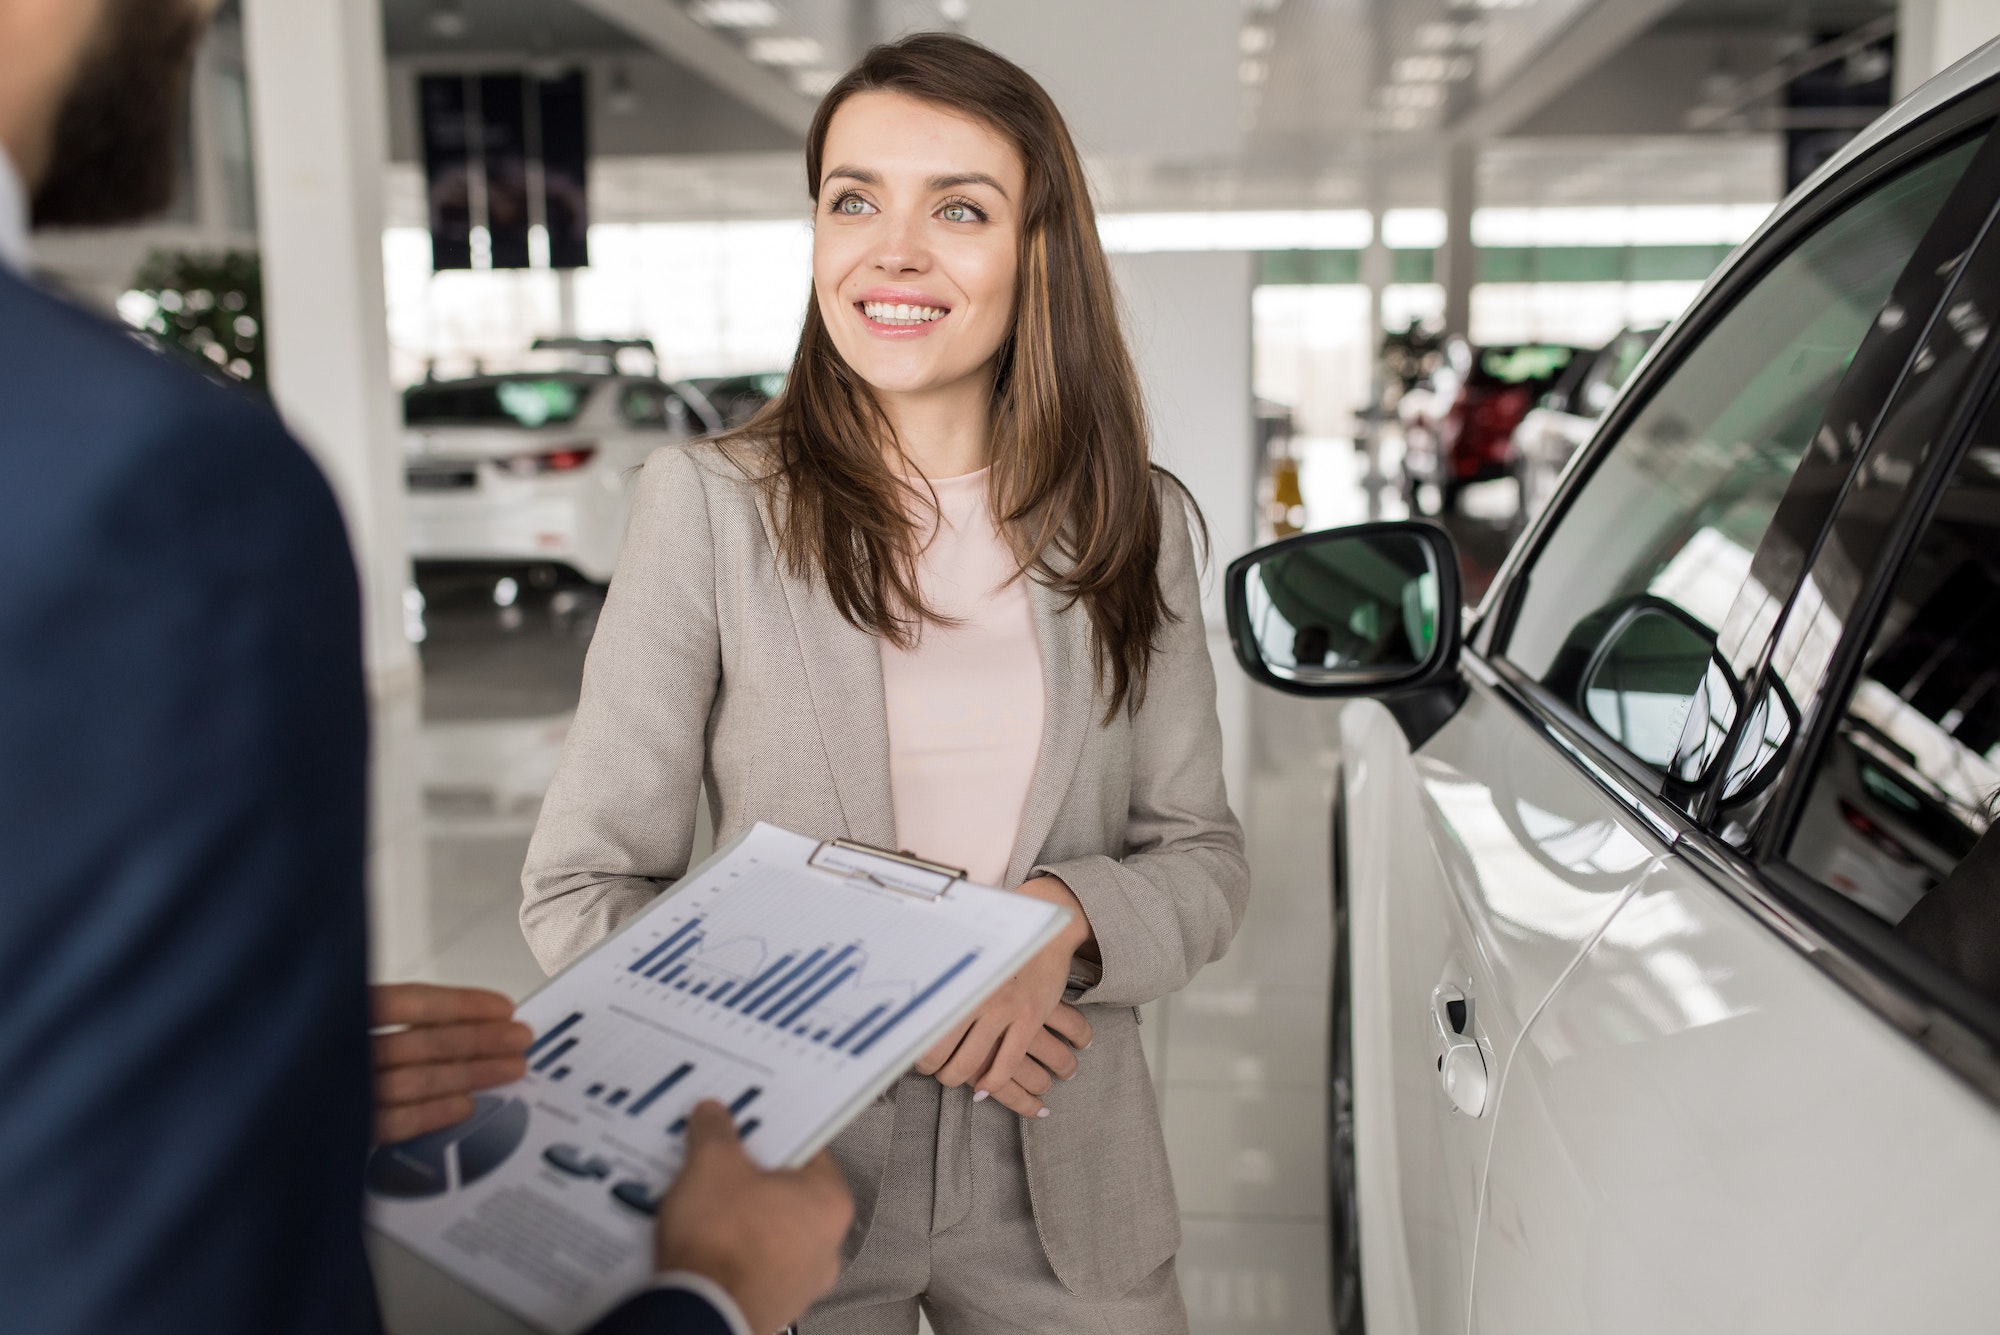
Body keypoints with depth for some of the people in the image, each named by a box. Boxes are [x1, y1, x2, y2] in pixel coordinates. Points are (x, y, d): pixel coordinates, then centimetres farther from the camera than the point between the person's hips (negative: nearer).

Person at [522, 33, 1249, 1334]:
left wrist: (1068, 916, -18)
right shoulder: (706, 504, -10)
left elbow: (1205, 859, 3)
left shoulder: (1133, 525, -1)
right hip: (784, 1180, -2)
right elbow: (579, 895, -9)